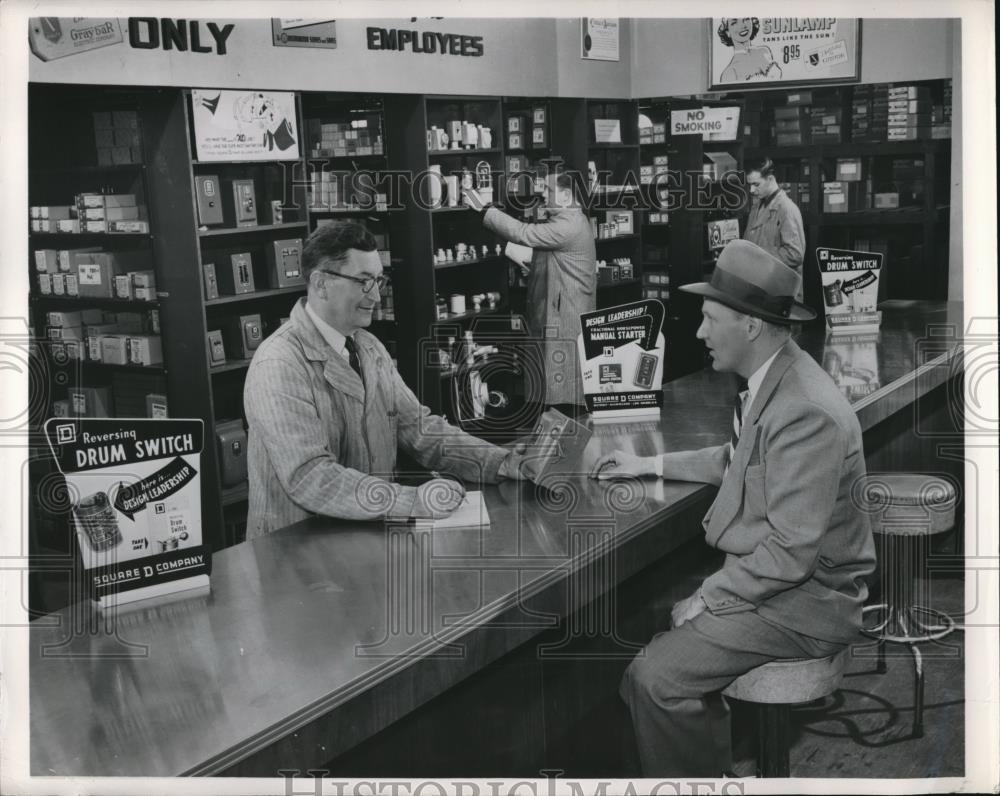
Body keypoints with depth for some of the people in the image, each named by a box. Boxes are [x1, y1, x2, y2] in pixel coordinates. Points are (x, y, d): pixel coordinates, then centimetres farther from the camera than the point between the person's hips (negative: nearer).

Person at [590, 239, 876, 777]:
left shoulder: (805, 411, -27)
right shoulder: (771, 381, 3)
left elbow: (792, 550, -26)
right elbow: (737, 458, 21)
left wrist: (707, 600, -18)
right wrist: (651, 464, 18)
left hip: (804, 597, -9)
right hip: (765, 570, 9)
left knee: (656, 678, -17)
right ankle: (707, 765, 21)